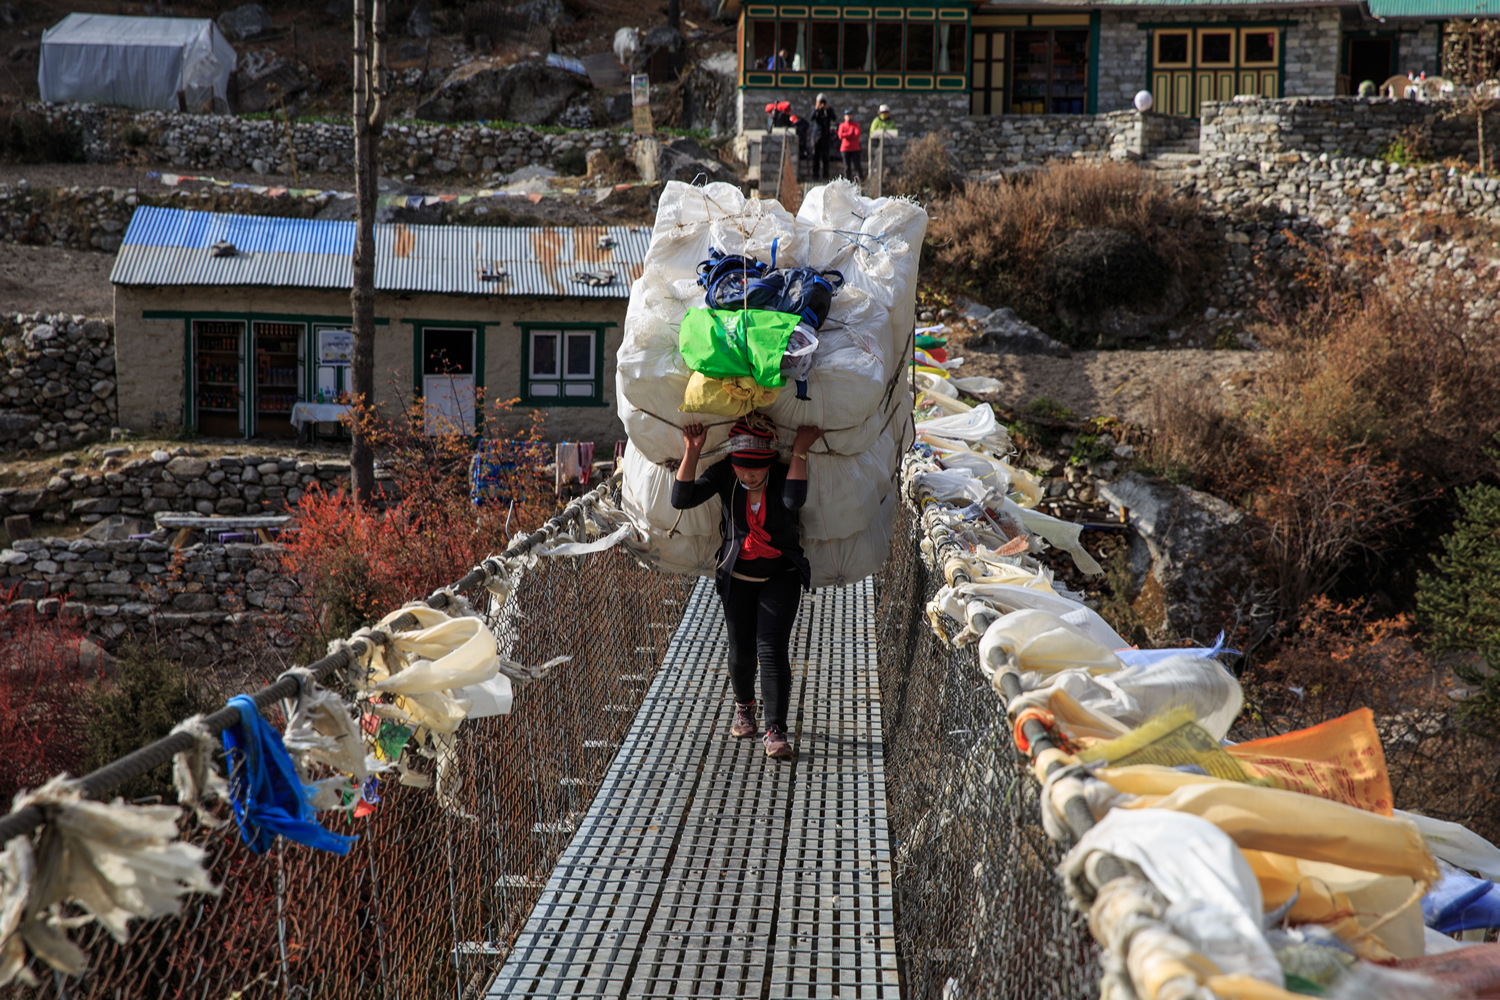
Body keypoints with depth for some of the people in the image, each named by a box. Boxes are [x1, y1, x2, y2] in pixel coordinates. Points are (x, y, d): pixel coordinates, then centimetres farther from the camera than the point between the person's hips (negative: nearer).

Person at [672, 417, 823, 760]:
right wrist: (691, 453, -30)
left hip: (781, 576, -2)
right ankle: (743, 706, 37)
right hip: (738, 577, 2)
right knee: (741, 651, 6)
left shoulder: (783, 474, -16)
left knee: (772, 648, -14)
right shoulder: (724, 475, -11)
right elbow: (682, 499, -21)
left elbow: (794, 500, -38)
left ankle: (776, 731, -14)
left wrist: (800, 452, -37)